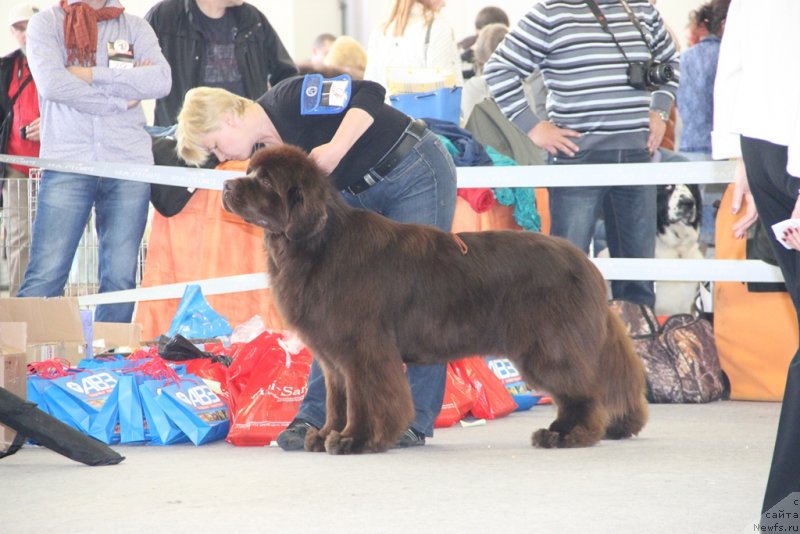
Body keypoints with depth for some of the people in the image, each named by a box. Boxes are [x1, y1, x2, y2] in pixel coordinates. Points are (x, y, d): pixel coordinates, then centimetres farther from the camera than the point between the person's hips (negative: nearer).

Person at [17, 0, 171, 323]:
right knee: (45, 275, -7)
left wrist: (91, 75, -8)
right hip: (67, 163, -2)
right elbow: (51, 82, -10)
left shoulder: (135, 27, 13)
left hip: (129, 164, 3)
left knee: (121, 277, 2)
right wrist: (121, 100, -7)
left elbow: (161, 81, -5)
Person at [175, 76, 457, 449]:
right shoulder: (269, 154, 3)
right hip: (360, 196, 8)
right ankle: (315, 415, 3)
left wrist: (335, 149, -33)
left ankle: (417, 419, -1)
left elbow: (369, 95, -26)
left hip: (416, 176, -8)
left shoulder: (292, 98, -20)